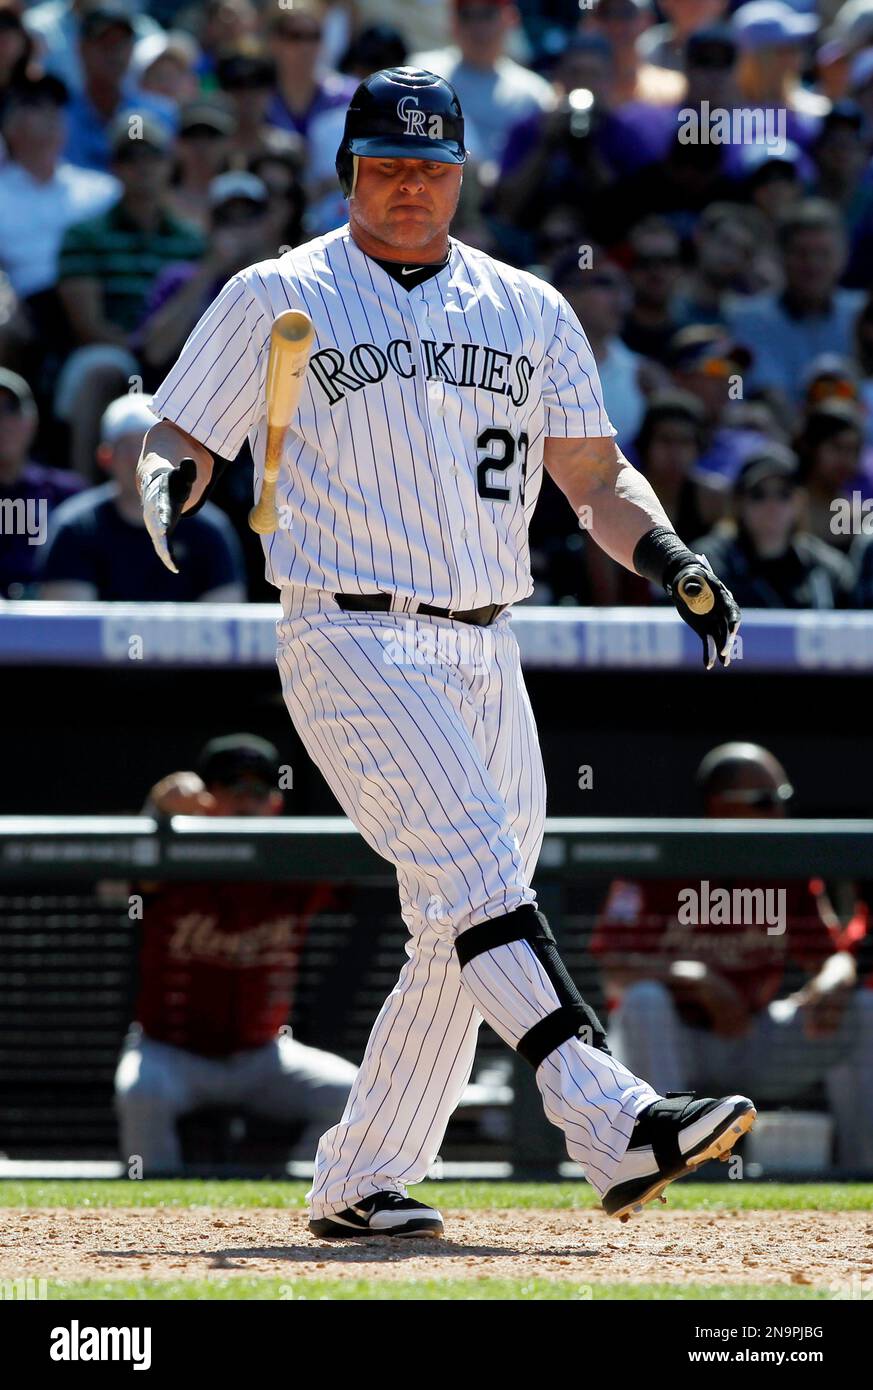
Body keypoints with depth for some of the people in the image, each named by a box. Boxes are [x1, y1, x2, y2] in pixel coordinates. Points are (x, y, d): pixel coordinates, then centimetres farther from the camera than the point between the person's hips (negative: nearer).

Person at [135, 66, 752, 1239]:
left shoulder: (528, 312, 16)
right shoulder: (276, 300, 5)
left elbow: (595, 475, 16)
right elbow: (176, 442, 5)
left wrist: (670, 560, -2)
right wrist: (168, 495, -19)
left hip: (484, 654, 6)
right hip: (350, 643, -6)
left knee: (460, 943, 4)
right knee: (474, 868, -23)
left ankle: (358, 1183, 16)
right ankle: (613, 1123, -37)